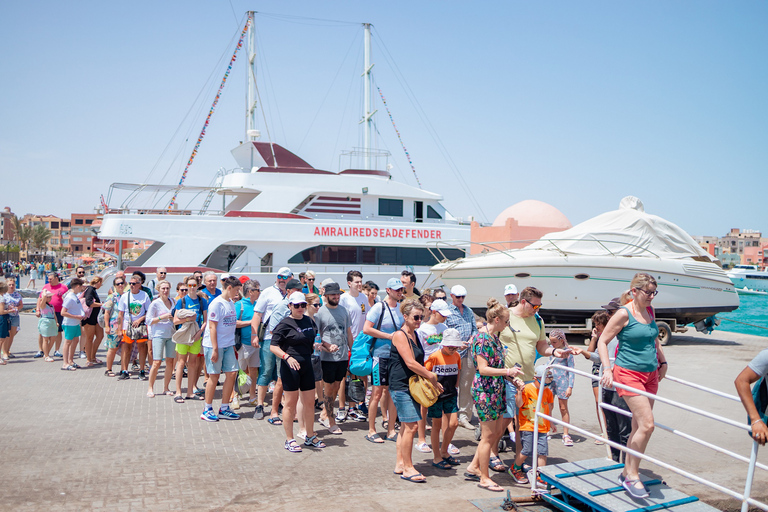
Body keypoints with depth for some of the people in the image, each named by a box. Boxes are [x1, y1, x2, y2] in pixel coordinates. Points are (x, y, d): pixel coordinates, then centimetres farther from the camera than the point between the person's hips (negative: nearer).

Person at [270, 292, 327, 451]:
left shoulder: (309, 321, 11)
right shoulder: (285, 324, -9)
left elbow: (315, 339, 26)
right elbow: (273, 346, -14)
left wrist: (328, 346, 10)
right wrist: (287, 357, -28)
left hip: (307, 366, 7)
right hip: (290, 368, -6)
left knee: (309, 402, 12)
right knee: (291, 403, 2)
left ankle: (310, 437, 27)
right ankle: (289, 440, 14)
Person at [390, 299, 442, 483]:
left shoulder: (414, 334, 14)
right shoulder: (399, 335, -15)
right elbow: (410, 363, -21)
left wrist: (429, 377, 12)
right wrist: (431, 376, -14)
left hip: (411, 385, 9)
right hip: (401, 385, -9)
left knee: (406, 426, 13)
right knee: (411, 426, -10)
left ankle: (400, 464, 22)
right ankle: (407, 469, -1)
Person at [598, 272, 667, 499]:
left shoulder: (650, 311, 9)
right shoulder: (624, 314, -12)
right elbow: (602, 341, -8)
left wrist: (663, 362, 26)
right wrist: (607, 370, -16)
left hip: (650, 374, 8)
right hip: (629, 373, -7)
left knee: (639, 426, 10)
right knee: (647, 424, -14)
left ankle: (627, 473, 23)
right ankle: (632, 476, -1)